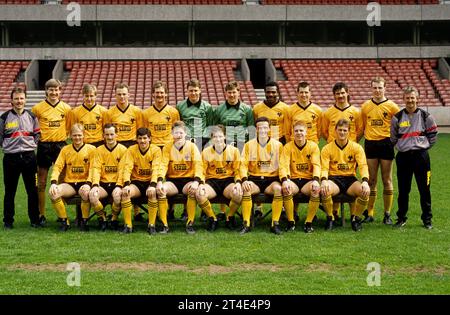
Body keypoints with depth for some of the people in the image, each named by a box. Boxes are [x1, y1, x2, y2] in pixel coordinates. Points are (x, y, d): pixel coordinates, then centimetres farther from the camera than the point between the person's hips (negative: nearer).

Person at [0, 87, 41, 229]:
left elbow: (37, 133, 14)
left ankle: (35, 219, 10)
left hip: (29, 157, 1)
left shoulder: (31, 116, 6)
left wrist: (32, 144, 2)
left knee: (33, 190, 2)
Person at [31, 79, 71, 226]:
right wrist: (38, 136, -3)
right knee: (41, 183, 2)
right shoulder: (38, 108, -1)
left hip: (60, 146, 1)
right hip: (44, 146, -1)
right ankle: (41, 214, 9)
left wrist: (61, 136, 3)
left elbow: (69, 127, 13)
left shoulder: (66, 108, 3)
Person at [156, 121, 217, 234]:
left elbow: (198, 165, -11)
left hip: (188, 180, -1)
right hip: (172, 180, 1)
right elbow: (163, 165, -7)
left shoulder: (192, 146, -1)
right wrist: (160, 181, -25)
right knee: (160, 190, -30)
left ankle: (190, 223, -24)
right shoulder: (167, 147, 4)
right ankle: (164, 224, -22)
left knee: (193, 190, -35)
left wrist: (196, 181, -29)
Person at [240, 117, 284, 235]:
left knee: (278, 188, -33)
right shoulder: (249, 145, 6)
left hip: (271, 179, 0)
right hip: (254, 179, 1)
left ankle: (275, 224, -24)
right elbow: (243, 164, 1)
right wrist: (244, 179, -16)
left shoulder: (278, 145, 5)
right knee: (246, 189, -32)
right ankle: (246, 224, -23)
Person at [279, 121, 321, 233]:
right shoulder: (288, 147, 1)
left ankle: (309, 222, -17)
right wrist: (284, 180, -30)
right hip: (293, 180, 0)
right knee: (286, 189, -34)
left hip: (308, 180, 0)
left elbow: (316, 165, -8)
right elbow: (283, 165, -9)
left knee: (316, 190, -32)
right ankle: (291, 222, -16)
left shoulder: (313, 146, 2)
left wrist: (315, 180, -27)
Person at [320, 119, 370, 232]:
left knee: (365, 191, -30)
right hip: (333, 179, -1)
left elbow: (363, 166, -6)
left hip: (350, 179, 1)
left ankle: (355, 218, -5)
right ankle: (330, 218, -9)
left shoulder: (356, 147, 4)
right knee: (324, 190, -36)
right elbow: (324, 168, -5)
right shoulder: (327, 148, 3)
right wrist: (324, 181, -29)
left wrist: (365, 181, -26)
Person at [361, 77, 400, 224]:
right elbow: (362, 126, 14)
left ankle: (387, 214, 7)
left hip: (386, 144, -2)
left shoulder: (391, 106, 0)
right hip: (370, 144, 2)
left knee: (387, 180, 1)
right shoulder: (365, 106, 8)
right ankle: (369, 213, 10)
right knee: (371, 181, 5)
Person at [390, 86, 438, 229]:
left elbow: (433, 134, 8)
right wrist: (401, 146, 6)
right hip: (403, 157, 1)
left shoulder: (425, 116, 1)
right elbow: (393, 137, 12)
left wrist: (424, 146, 4)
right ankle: (401, 218, 16)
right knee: (403, 189, 5)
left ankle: (427, 219, 11)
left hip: (421, 155, -1)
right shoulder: (397, 117, 3)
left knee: (424, 189, 2)